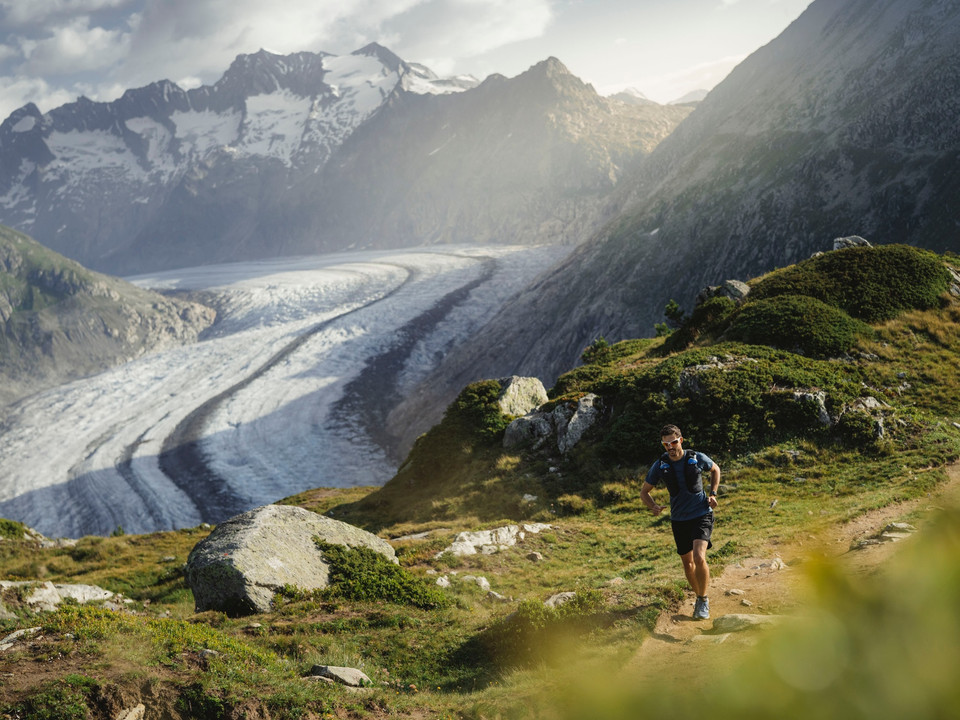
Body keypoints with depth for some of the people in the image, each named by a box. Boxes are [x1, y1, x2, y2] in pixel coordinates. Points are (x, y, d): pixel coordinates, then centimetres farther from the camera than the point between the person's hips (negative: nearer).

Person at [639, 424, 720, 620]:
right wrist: (653, 506, -15)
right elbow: (644, 491, 6)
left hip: (702, 515, -3)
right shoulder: (660, 466, -6)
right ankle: (699, 596, 36)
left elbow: (715, 469, 15)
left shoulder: (697, 458, -8)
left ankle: (703, 600, -4)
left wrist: (713, 493, 2)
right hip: (679, 520, 3)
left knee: (699, 557, -21)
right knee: (688, 563, 11)